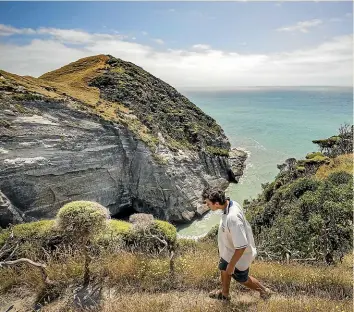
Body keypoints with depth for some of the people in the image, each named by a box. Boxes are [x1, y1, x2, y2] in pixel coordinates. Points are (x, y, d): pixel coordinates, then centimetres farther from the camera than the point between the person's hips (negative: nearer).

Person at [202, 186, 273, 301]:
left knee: (241, 278, 21)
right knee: (224, 270, 28)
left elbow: (241, 247, -35)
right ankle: (224, 293, 55)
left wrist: (231, 265, -22)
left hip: (239, 255, -8)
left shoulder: (232, 218, -43)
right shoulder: (231, 203, -15)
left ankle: (264, 291, 46)